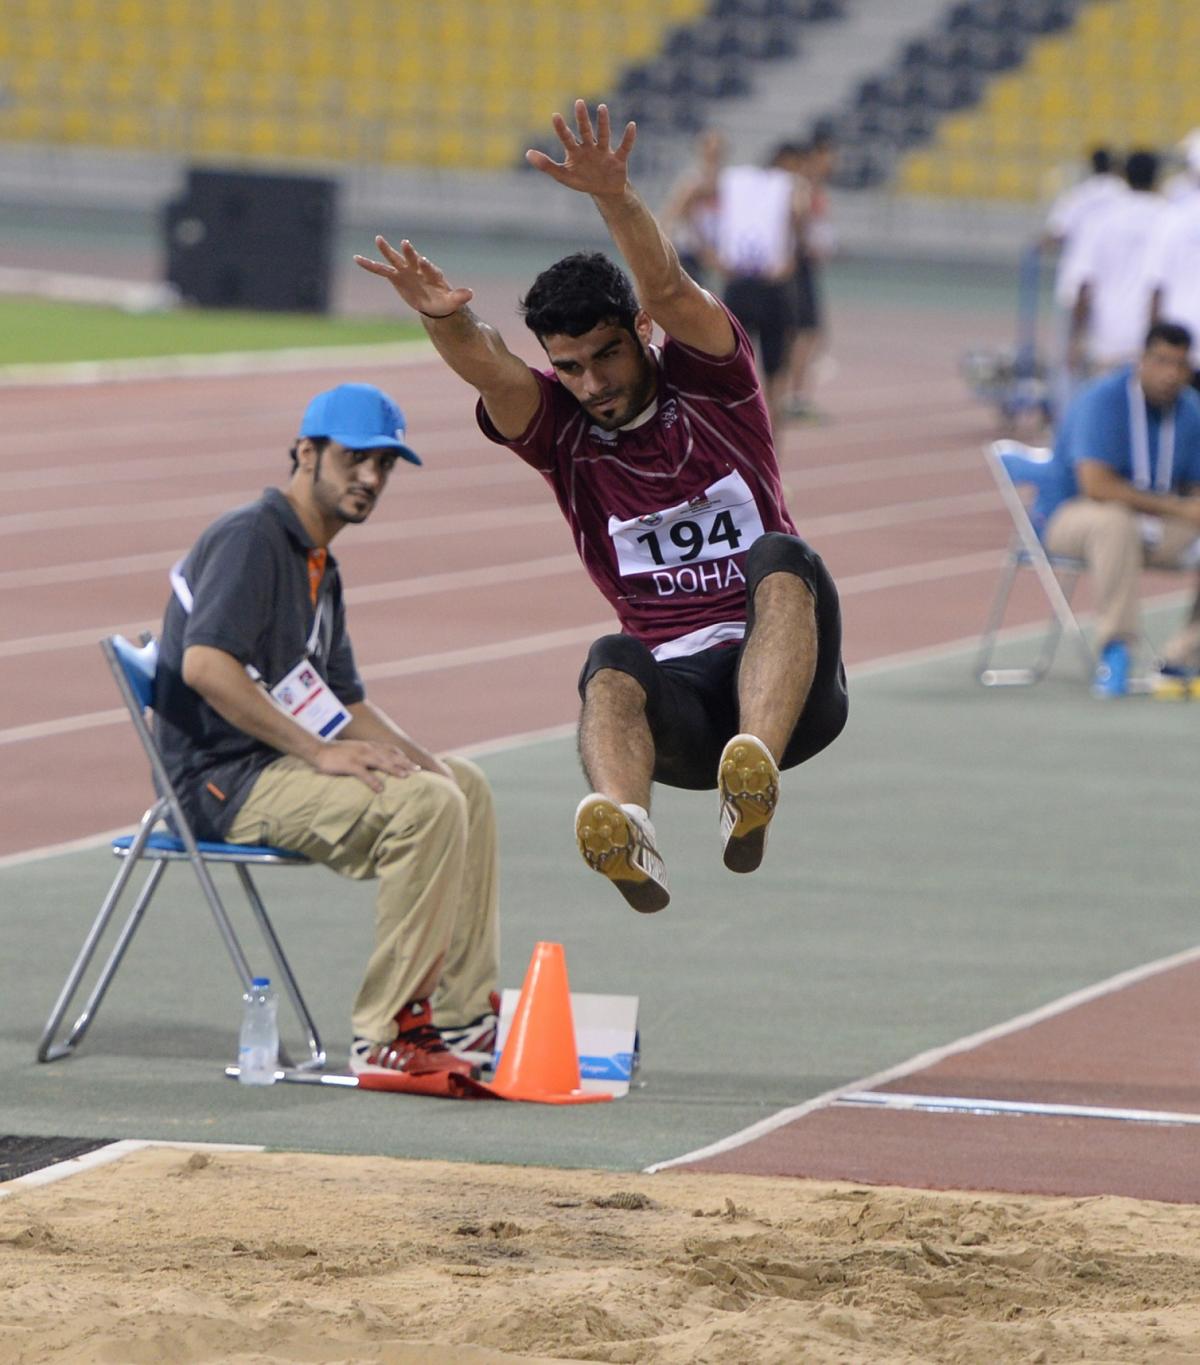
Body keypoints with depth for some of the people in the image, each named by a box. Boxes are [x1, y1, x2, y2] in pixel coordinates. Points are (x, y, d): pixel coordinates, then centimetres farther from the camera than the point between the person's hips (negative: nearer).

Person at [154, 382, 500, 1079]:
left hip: (283, 760, 11)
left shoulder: (320, 568, 19)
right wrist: (319, 752, -26)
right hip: (224, 780, -11)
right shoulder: (251, 537, -13)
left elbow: (346, 702, 23)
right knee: (426, 806, -24)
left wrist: (419, 758, 3)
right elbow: (206, 665, -27)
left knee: (465, 785, 17)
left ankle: (463, 1017, 14)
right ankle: (386, 1037, -23)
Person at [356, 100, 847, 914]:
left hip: (784, 676, -1)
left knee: (781, 560, -32)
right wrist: (447, 321, -41)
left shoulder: (708, 381, 2)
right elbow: (486, 365, -17)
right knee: (613, 663, -33)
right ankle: (627, 830, -64)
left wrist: (615, 199, -40)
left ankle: (755, 777, -55)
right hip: (677, 703, 1)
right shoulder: (559, 427, 6)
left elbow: (668, 290, -19)